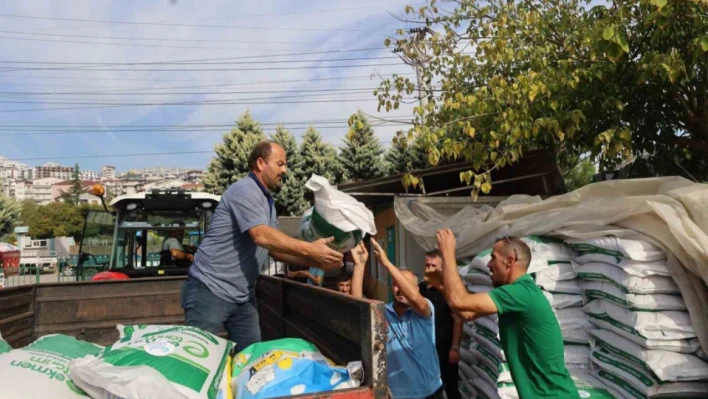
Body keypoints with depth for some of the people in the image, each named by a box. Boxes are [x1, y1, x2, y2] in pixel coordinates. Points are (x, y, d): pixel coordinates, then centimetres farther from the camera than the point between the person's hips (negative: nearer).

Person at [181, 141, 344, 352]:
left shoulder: (267, 202, 13)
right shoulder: (244, 190, -16)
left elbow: (274, 247, 12)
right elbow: (262, 236, -27)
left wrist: (315, 261, 1)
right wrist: (310, 249, -24)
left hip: (242, 295, 9)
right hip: (211, 290, -9)